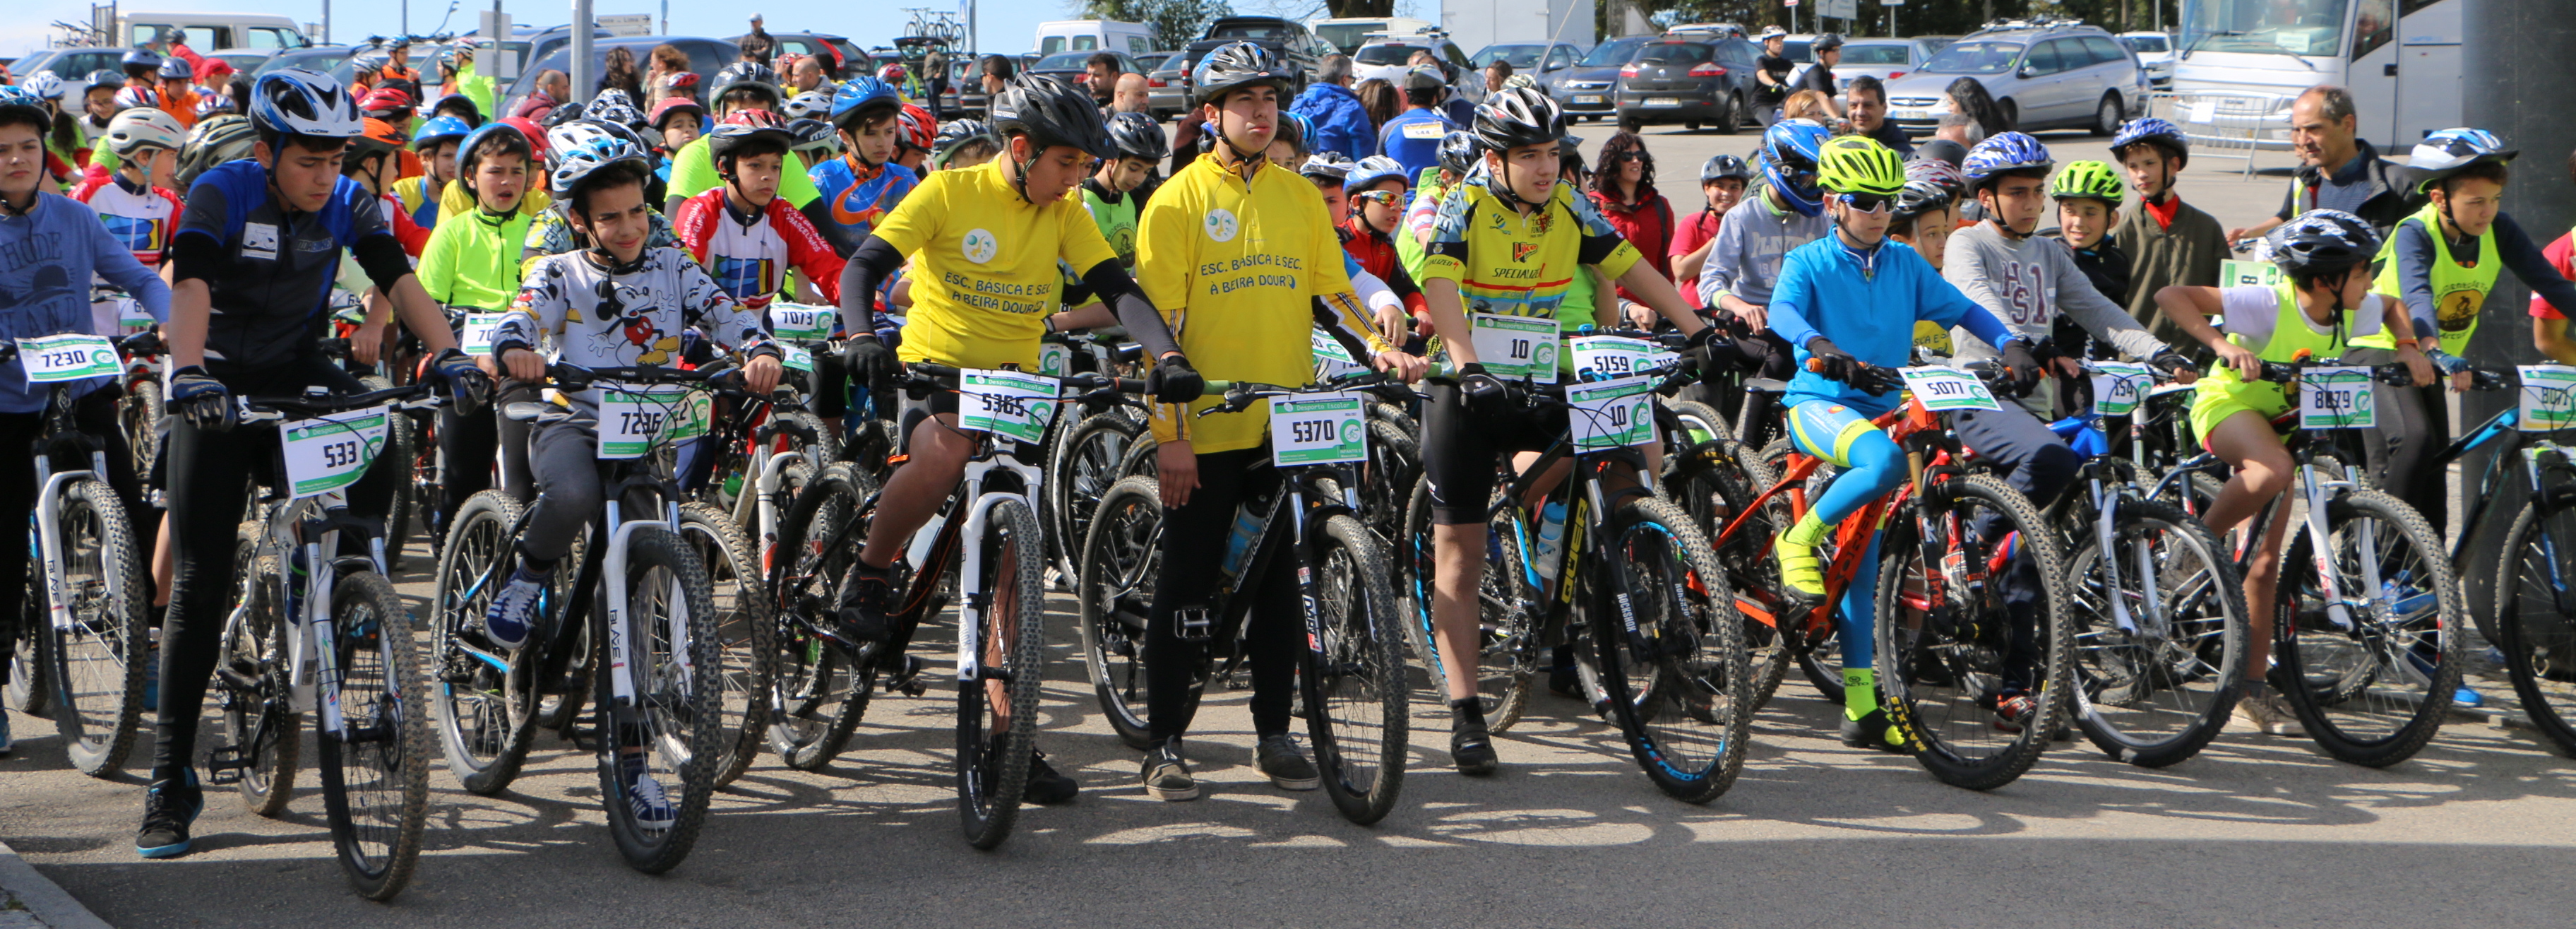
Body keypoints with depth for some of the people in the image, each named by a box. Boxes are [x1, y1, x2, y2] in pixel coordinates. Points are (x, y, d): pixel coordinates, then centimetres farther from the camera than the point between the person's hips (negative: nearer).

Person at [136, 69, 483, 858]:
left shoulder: (349, 204, -6)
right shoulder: (221, 193, -17)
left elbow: (398, 280, -17)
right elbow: (190, 284, -32)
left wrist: (448, 353, -35)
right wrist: (190, 371, -50)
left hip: (298, 374, 3)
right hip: (220, 388, -3)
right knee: (201, 582, -6)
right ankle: (171, 781, 1)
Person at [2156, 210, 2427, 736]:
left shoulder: (2355, 312, -11)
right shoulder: (2269, 306, -28)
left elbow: (2392, 307, 15)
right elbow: (2171, 296, -32)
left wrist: (2408, 348, -4)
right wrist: (2221, 344, -43)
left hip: (2282, 419, 6)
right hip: (2228, 404, -6)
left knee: (2264, 563, 3)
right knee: (2273, 470, -41)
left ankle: (2253, 688, 11)